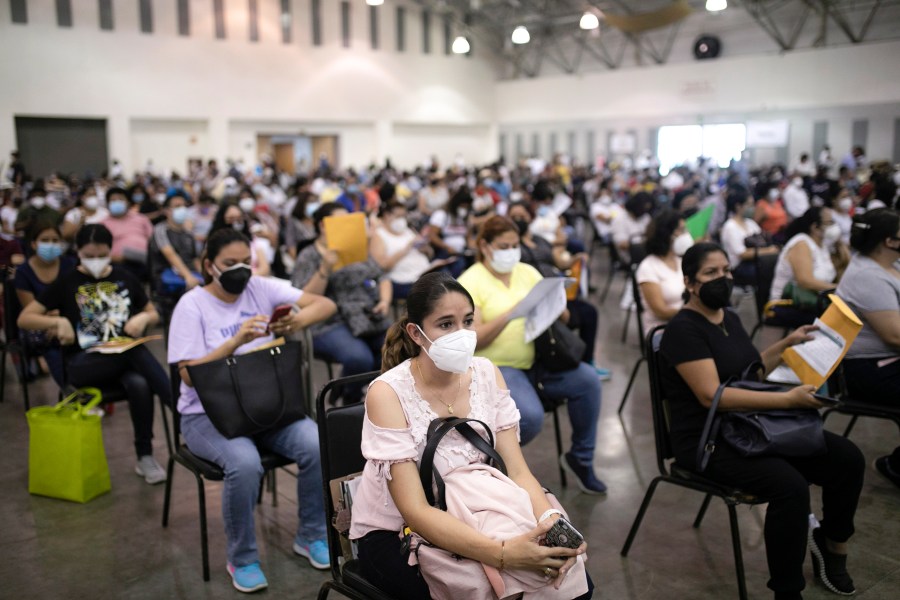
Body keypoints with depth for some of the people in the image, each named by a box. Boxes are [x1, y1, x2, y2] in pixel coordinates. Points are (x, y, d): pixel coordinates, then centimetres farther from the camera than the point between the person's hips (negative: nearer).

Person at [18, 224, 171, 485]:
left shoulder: (124, 278, 12)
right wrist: (57, 321, -12)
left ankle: (145, 457, -23)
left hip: (123, 357, 3)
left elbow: (154, 314, 21)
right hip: (82, 365, -2)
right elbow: (24, 319, 7)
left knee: (140, 385, -35)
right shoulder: (66, 283, 6)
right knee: (137, 352, -36)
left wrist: (143, 318, -4)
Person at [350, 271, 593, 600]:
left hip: (466, 522, 4)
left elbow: (517, 471, -10)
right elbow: (415, 512, -28)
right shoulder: (388, 393, -23)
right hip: (392, 534, -4)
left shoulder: (486, 374, -8)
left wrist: (553, 523, -32)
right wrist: (503, 553, -41)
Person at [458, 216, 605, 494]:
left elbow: (563, 316, 7)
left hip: (536, 359, 6)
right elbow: (473, 340, -15)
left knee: (587, 379, -17)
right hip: (495, 367, -5)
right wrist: (510, 314, -27)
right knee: (530, 416, -30)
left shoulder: (527, 272, 9)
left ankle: (581, 458, 4)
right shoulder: (470, 282, -7)